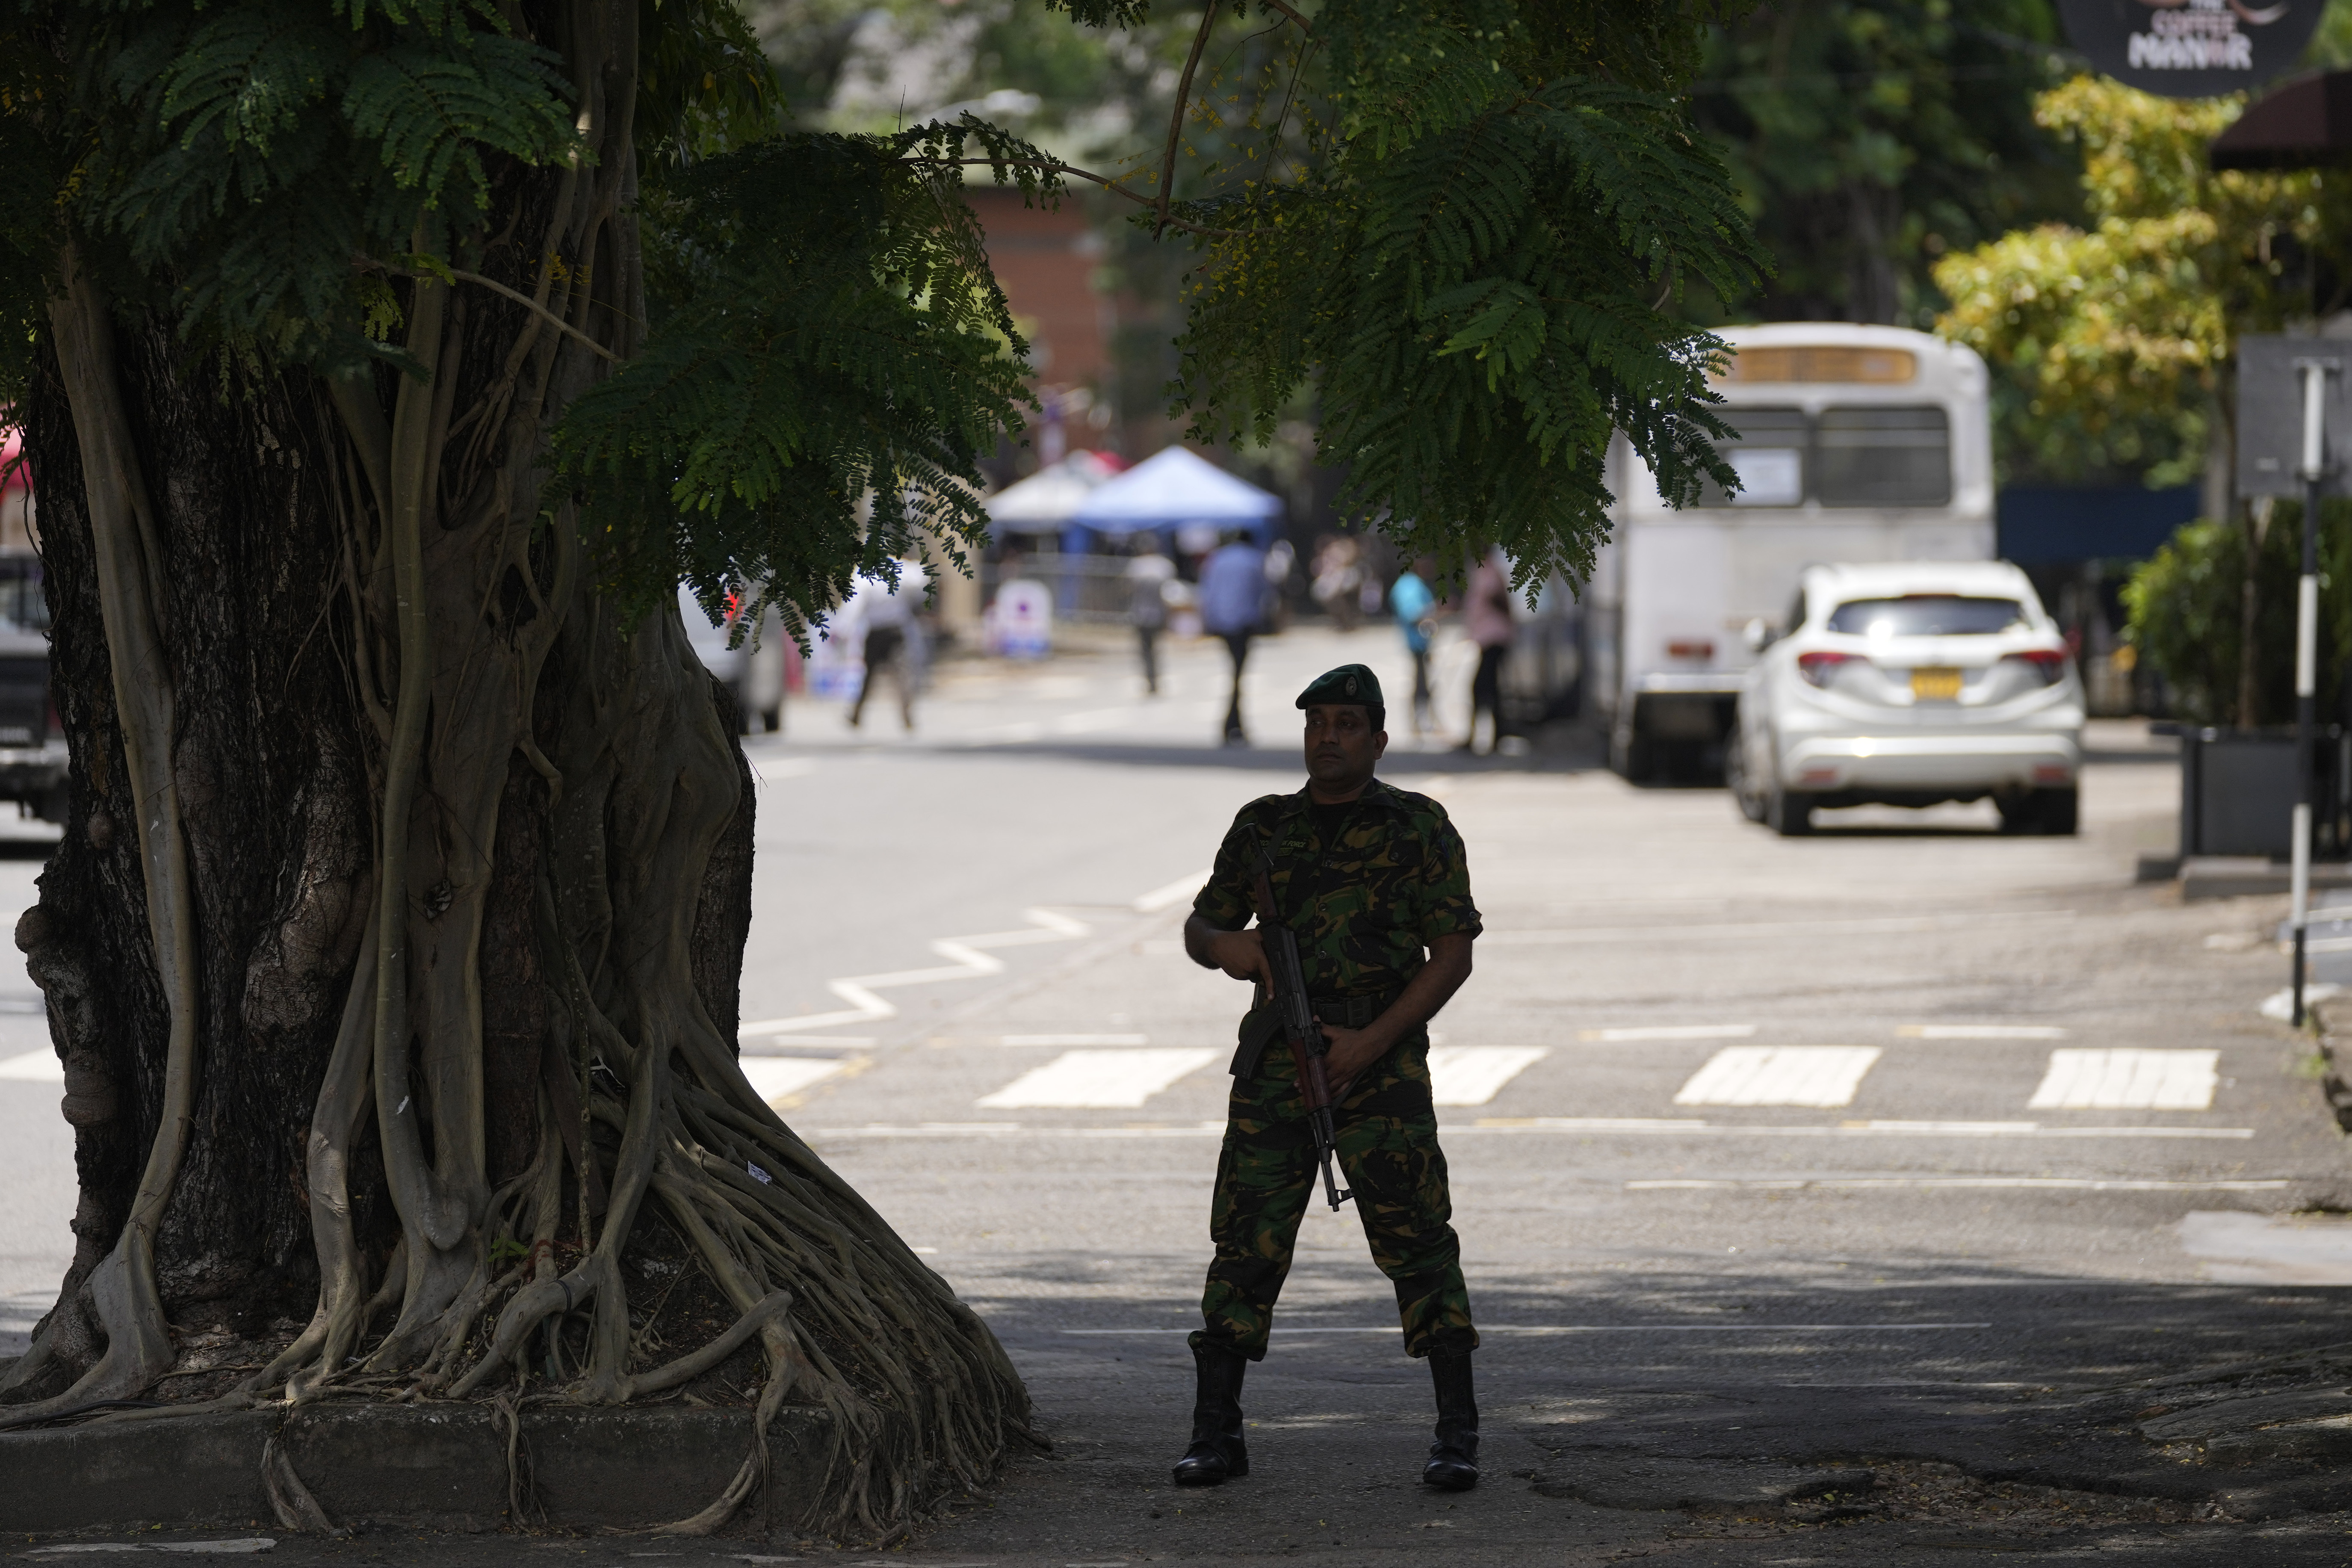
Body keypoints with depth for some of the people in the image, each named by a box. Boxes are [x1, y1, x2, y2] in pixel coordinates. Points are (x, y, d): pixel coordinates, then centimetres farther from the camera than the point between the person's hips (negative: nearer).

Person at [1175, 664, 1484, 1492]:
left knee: (1418, 1240, -8)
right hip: (1274, 1061, 3)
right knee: (1245, 1239, 0)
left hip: (1380, 1061, -3)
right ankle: (1216, 1433, 7)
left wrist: (1371, 1042, -11)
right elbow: (1200, 927, 20)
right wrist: (1223, 945, -6)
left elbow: (1453, 955, -1)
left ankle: (1457, 1436, -5)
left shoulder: (1418, 828, 3)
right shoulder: (1264, 827, 13)